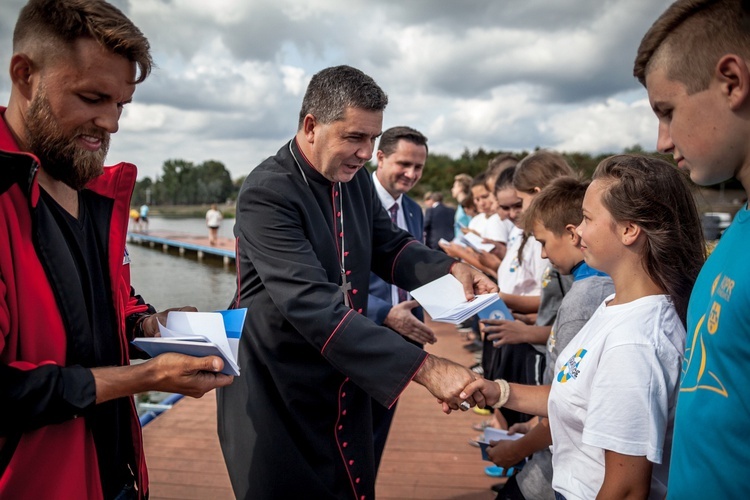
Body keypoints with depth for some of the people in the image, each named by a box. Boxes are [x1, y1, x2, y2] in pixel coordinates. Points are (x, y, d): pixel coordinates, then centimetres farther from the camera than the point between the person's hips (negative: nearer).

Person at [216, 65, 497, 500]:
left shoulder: (357, 179, 1)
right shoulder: (268, 193, -24)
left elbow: (388, 245, 10)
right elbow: (314, 306, -33)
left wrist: (450, 267, -11)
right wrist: (425, 367, -37)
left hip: (346, 389, 7)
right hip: (276, 396, -7)